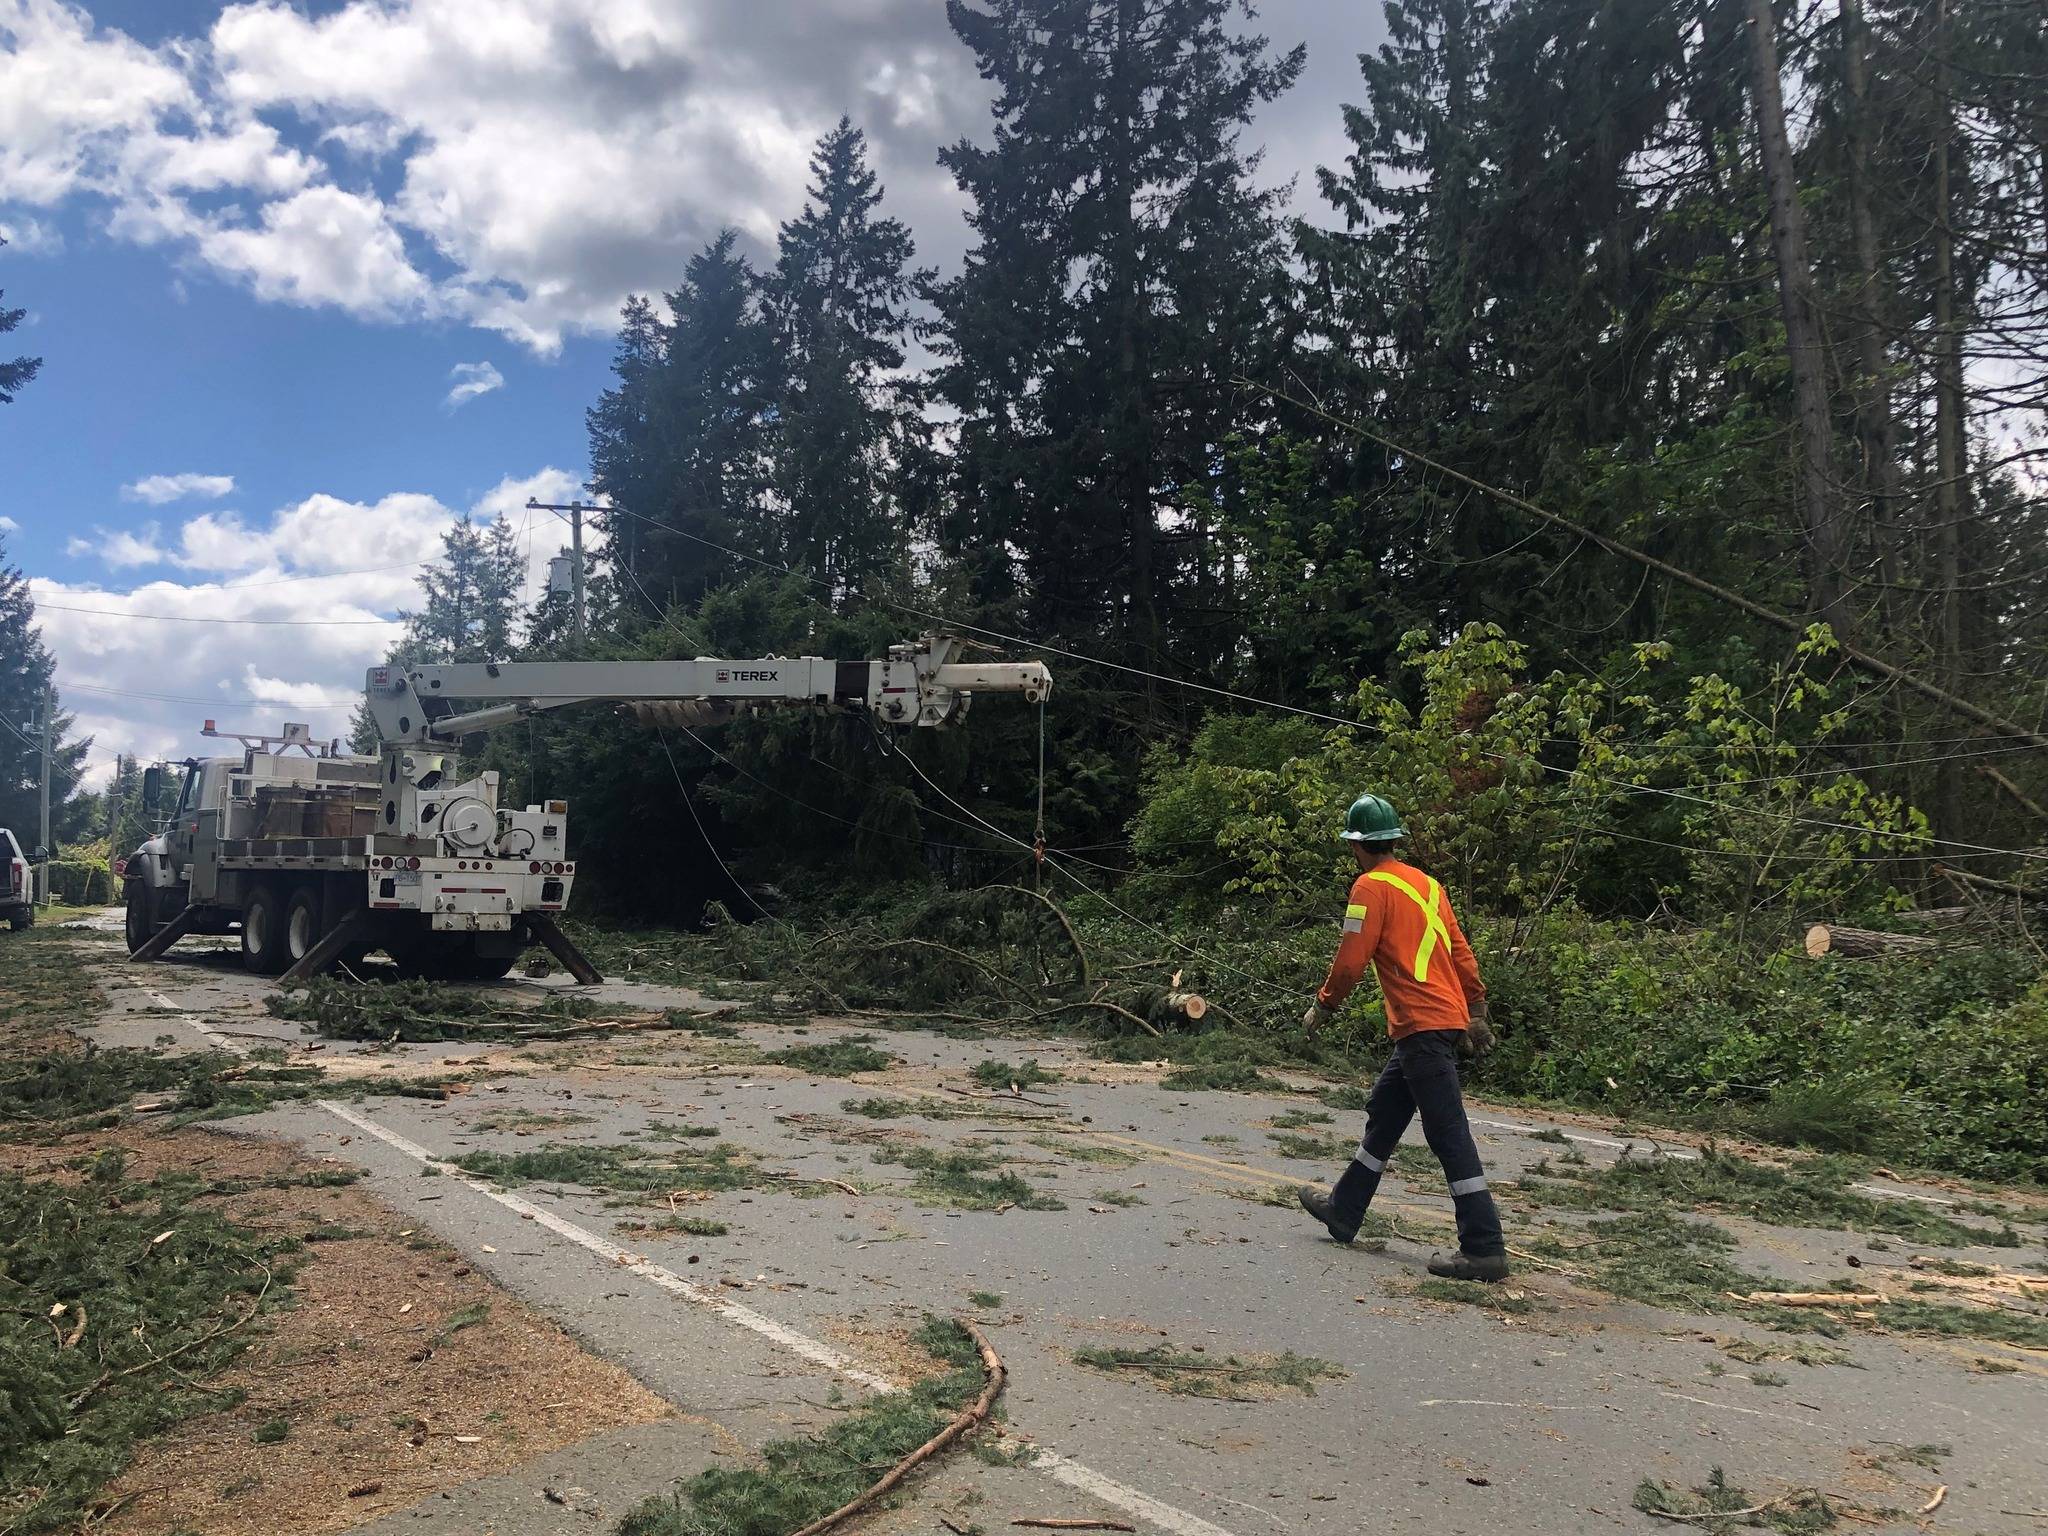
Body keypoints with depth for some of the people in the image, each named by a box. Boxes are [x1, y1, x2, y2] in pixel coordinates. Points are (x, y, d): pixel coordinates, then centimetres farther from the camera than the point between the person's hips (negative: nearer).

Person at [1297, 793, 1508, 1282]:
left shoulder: (1372, 886, -9)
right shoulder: (1425, 882, 15)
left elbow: (1351, 960, -12)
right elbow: (1461, 952, 16)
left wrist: (1322, 1007, 3)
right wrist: (1477, 1013, 21)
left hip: (1421, 1025, -9)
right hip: (1449, 1018, 9)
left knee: (1449, 1134, -8)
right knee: (1383, 1113, 20)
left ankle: (1484, 1249, -7)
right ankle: (1344, 1210, 32)